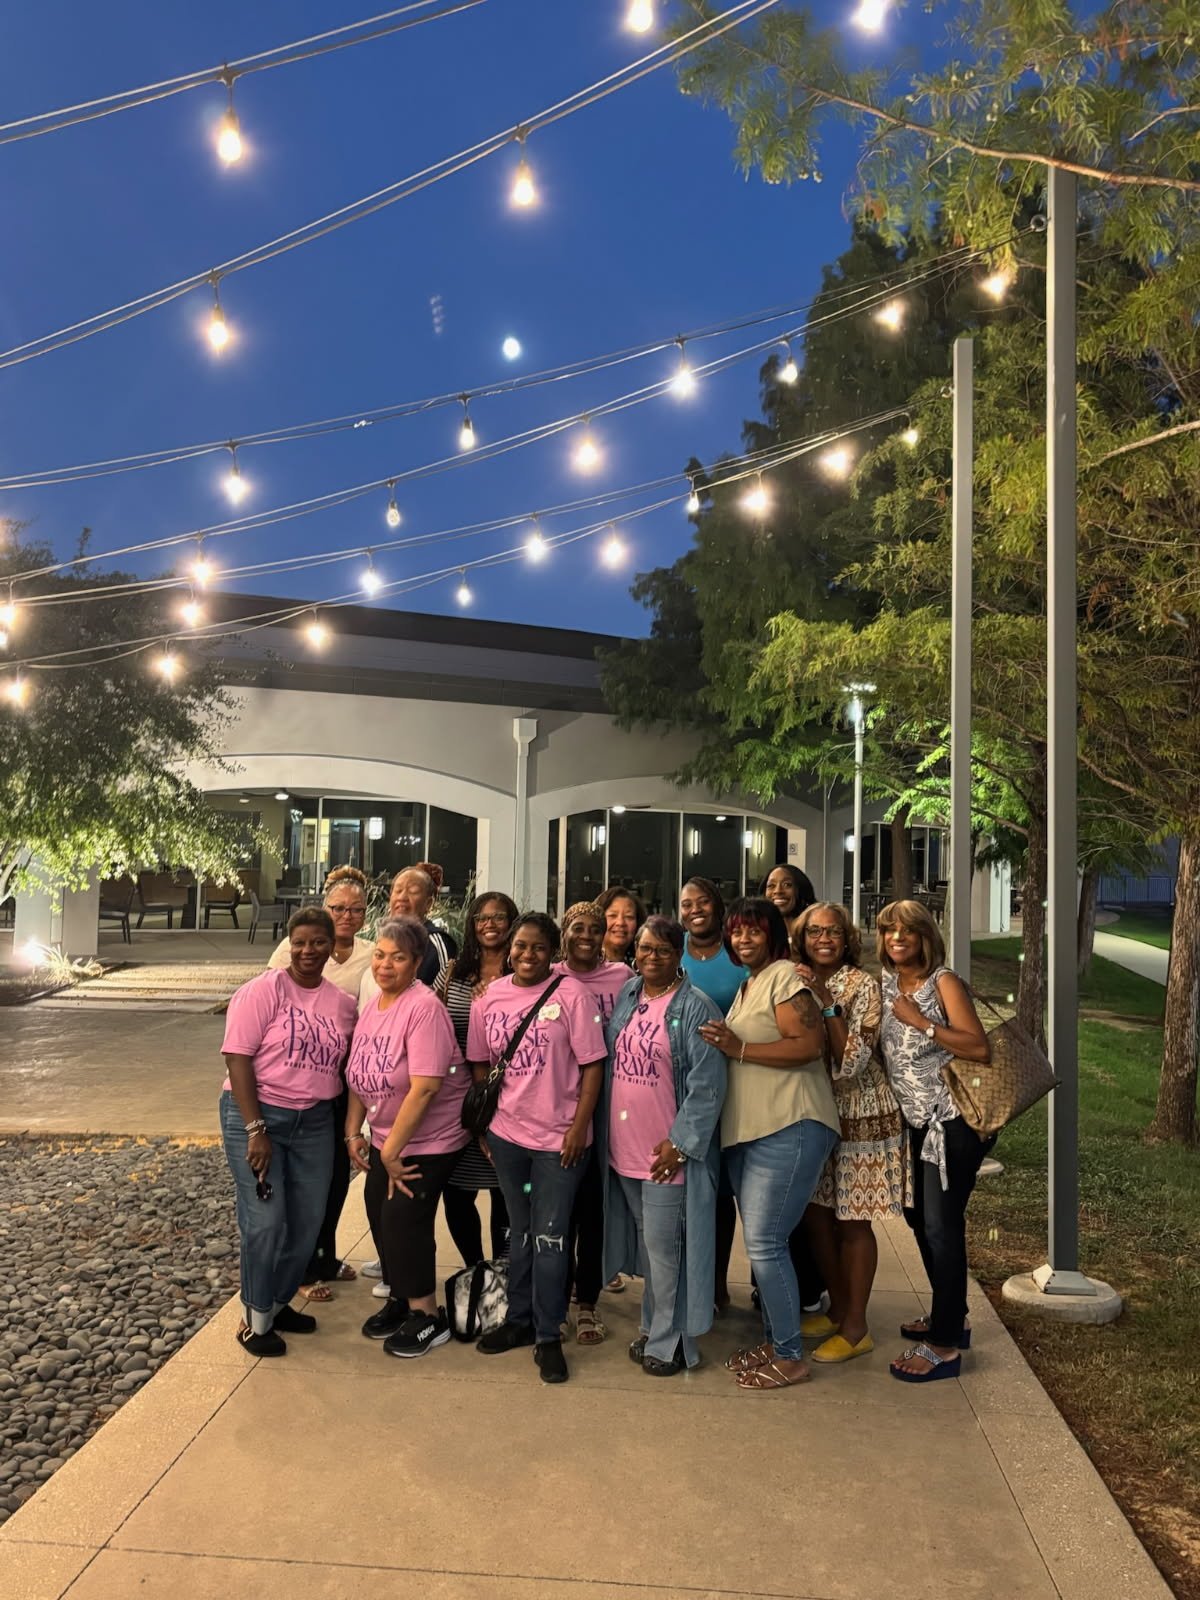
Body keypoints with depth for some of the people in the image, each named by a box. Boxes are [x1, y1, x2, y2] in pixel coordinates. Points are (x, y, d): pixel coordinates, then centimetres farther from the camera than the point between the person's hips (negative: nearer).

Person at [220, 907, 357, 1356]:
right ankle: (255, 1318, 17)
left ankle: (278, 1303, 31)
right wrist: (255, 1129, -19)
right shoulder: (262, 990, -11)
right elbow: (238, 1059, -14)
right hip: (255, 1115, -5)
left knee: (307, 1224, 9)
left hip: (314, 1122, 5)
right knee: (265, 1224, -4)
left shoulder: (344, 1004, 4)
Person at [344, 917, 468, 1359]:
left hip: (429, 1139, -7)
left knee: (404, 1219, -5)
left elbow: (424, 1087, -28)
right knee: (380, 1213, 12)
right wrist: (353, 1132, 2)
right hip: (385, 1137, 8)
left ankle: (428, 1316, 14)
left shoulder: (424, 1007, -24)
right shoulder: (371, 1007, 1)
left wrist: (392, 1151, -23)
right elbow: (359, 1076, 9)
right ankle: (399, 1298, 34)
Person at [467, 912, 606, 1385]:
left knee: (549, 1238, 2)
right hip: (506, 1134, 4)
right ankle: (519, 1320, 35)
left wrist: (579, 1127, -13)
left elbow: (592, 1065, -11)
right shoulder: (489, 997, 0)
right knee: (519, 1232, 19)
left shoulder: (571, 994, -12)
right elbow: (480, 1064, 11)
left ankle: (548, 1336, 19)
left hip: (558, 1138, -4)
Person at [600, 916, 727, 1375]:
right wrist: (603, 1130, 12)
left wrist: (680, 1143, -17)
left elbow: (707, 1085, -16)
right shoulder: (625, 997, 7)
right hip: (623, 1148, 6)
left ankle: (669, 1341, 19)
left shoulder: (695, 1008, -13)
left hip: (667, 1152, -6)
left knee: (664, 1247, 3)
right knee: (645, 1244, 19)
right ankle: (652, 1327, 34)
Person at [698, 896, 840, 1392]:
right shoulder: (745, 987, 19)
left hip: (789, 1128, -9)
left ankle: (790, 1358, 6)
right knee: (761, 1243, 15)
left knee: (764, 1243, -7)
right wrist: (724, 1045, 6)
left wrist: (739, 1049, -19)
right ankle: (772, 1341, 28)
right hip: (747, 1130, 9)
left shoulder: (784, 977, -9)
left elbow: (810, 1044, -19)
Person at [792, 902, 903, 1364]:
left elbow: (852, 1059, -20)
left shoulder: (862, 986, -13)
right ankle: (837, 1310, 31)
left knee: (853, 1222, 3)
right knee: (815, 1215, 13)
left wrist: (827, 1002, -25)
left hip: (859, 1115, -6)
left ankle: (856, 1328, 18)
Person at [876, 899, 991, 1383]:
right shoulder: (885, 984, 7)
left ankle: (945, 1345, 4)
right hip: (915, 1122, 7)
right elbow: (880, 1048, 17)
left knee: (941, 1225, -5)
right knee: (919, 1218, 15)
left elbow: (980, 1048, -21)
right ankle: (950, 1317, 33)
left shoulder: (944, 983, -12)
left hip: (952, 1120, -7)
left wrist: (921, 1021, -23)